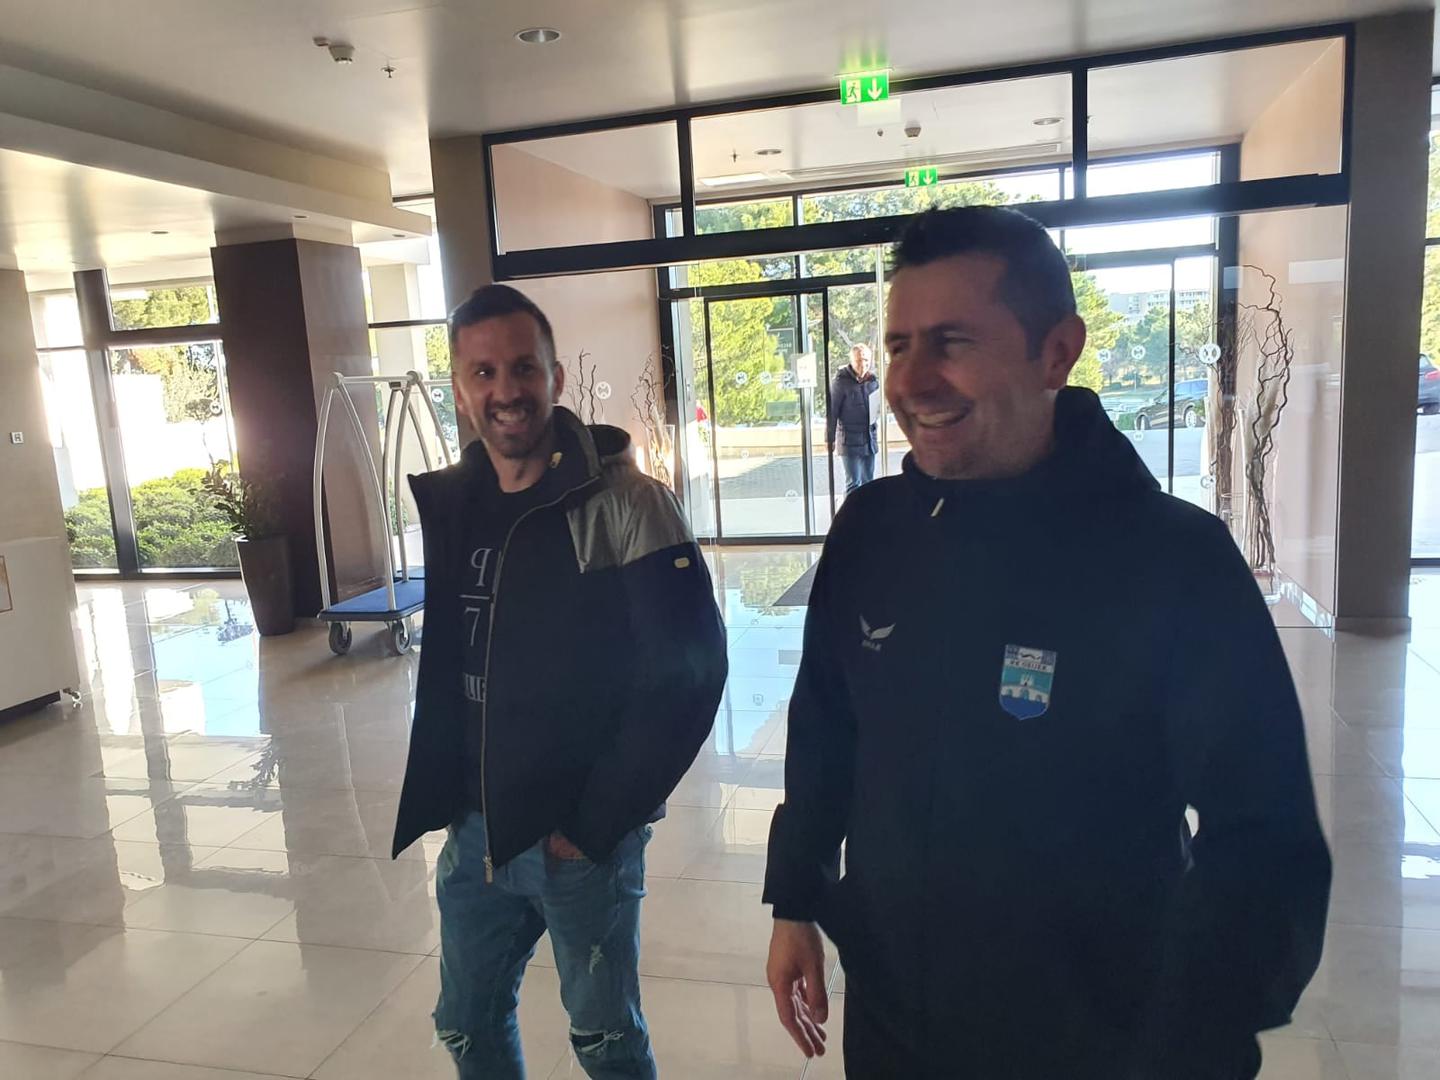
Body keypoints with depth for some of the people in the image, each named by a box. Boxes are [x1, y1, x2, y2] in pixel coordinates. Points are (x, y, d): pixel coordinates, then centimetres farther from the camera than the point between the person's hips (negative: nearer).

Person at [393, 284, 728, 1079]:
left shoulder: (625, 506, -17)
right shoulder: (447, 504, 2)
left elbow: (687, 671, -18)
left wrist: (597, 823, -15)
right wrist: (446, 796, 8)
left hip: (582, 835, -5)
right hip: (474, 830, 6)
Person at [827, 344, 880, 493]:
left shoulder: (872, 379, 5)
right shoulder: (841, 380, -12)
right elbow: (832, 411, -9)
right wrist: (830, 439, -8)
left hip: (869, 439, 6)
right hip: (850, 440, -6)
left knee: (868, 482, 12)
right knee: (854, 484, -6)